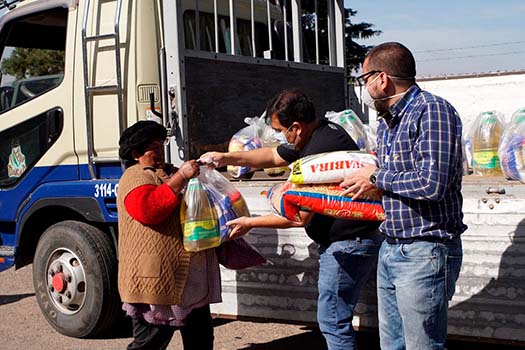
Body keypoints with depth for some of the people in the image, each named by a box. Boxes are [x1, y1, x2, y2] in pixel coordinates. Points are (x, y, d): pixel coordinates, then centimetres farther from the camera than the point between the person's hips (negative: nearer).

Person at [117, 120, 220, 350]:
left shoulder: (168, 173, 22)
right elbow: (146, 209, -26)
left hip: (191, 279, 9)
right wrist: (180, 178, -24)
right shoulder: (135, 177, -6)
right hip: (157, 279, -9)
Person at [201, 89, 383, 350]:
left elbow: (300, 217, -19)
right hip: (344, 240, 11)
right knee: (335, 317, 18)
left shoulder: (320, 149, -25)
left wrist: (251, 223, -7)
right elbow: (273, 156, 22)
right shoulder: (320, 132, 8)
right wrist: (227, 158, 13)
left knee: (332, 321, -4)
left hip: (349, 243, -11)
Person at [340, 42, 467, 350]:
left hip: (425, 254, -9)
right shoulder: (386, 123, 15)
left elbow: (432, 183, -25)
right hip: (391, 250, 9)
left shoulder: (432, 110, -14)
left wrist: (377, 177, -12)